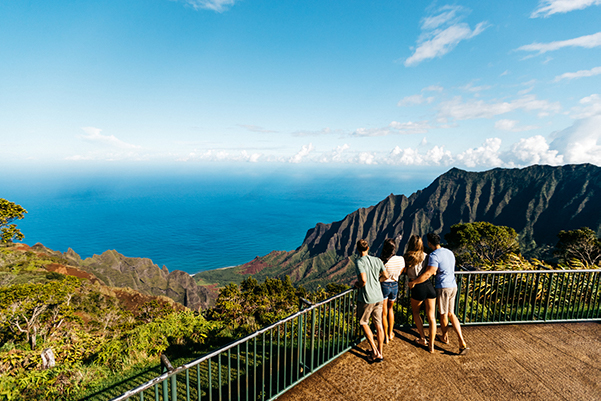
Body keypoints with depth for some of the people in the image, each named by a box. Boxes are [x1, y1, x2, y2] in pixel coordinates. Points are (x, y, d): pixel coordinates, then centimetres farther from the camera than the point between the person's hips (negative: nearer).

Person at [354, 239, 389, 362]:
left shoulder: (359, 261, -17)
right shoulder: (377, 260, 0)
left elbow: (363, 280, -27)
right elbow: (385, 276, 5)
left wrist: (357, 285, -7)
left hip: (366, 298, -5)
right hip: (378, 297, 6)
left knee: (363, 323, 14)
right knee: (378, 324, 14)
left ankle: (375, 351, 13)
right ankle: (380, 353, 24)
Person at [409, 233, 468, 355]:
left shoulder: (434, 255, -19)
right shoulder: (449, 252, 8)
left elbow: (428, 274, -29)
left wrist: (413, 282, -20)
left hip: (443, 287, -8)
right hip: (453, 286, 8)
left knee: (443, 314, 13)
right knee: (450, 314, 16)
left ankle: (444, 337, 33)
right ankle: (462, 342, 11)